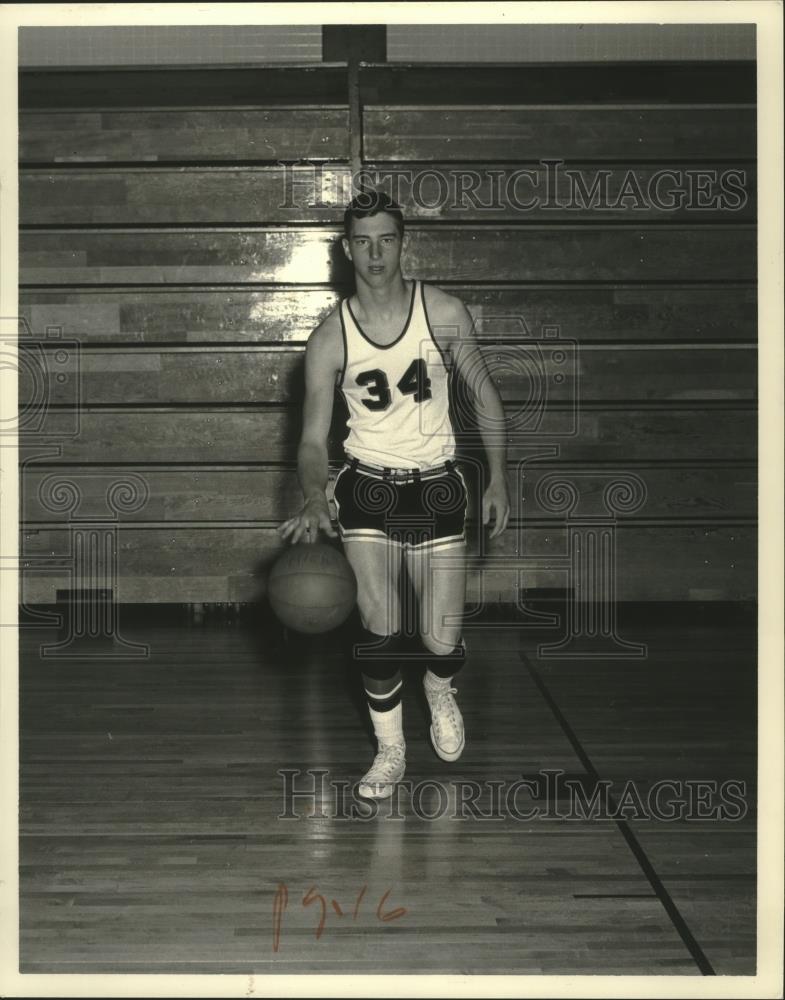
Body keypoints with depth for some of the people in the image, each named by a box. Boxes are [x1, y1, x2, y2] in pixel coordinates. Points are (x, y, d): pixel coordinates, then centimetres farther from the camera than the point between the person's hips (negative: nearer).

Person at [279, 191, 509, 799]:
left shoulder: (444, 314, -7)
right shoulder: (330, 339, -7)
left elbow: (484, 393, 6)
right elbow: (314, 440, -5)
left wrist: (498, 478, 3)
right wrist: (315, 500, -24)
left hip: (438, 487, 0)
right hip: (368, 489, 0)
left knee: (442, 643, -1)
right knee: (379, 631, -8)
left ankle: (440, 691, 37)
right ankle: (390, 753, 15)